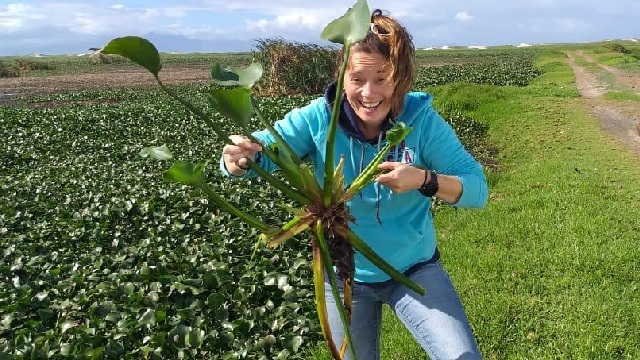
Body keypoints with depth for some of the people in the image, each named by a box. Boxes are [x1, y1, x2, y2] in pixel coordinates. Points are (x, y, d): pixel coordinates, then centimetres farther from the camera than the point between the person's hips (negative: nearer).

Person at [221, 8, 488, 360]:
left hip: (415, 269, 0)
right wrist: (239, 157, -44)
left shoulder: (421, 120, -18)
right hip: (346, 276, 1)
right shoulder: (318, 118, -18)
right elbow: (260, 154, -20)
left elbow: (477, 189, -17)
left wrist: (425, 180, -37)